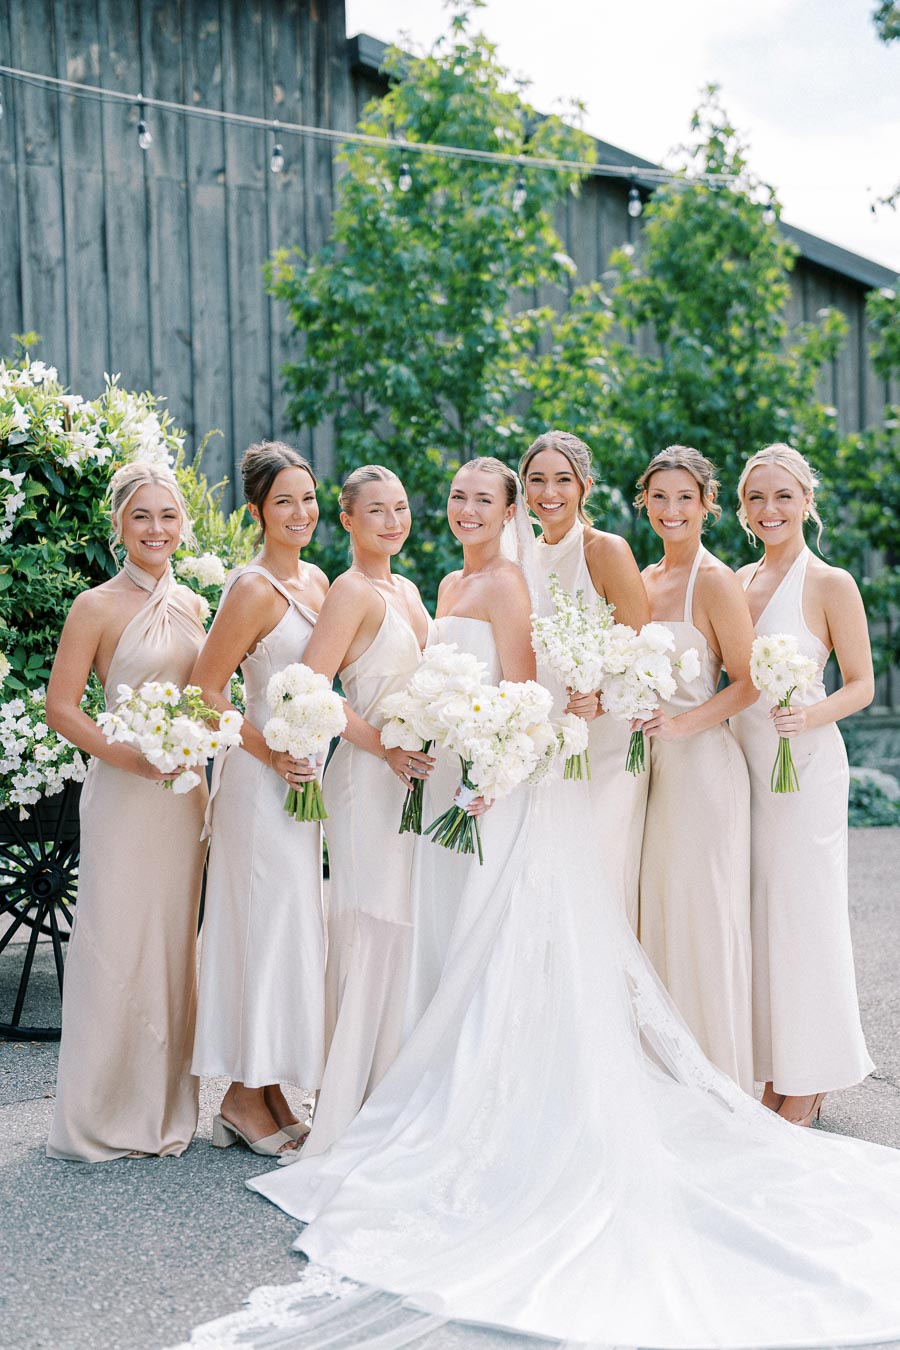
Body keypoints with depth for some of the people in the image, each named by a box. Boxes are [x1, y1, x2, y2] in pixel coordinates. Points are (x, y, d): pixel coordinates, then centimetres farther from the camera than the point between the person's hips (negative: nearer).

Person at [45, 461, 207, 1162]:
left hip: (186, 792, 6)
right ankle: (103, 1113, 13)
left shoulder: (190, 605, 10)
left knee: (175, 943, 11)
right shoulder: (98, 606, -7)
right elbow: (60, 707, -9)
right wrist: (133, 758, -19)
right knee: (116, 943, -1)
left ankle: (167, 1105, 24)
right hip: (124, 794, -5)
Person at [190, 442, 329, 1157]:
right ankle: (244, 1098, 9)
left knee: (292, 928, 12)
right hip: (262, 778, -8)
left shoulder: (316, 578, 11)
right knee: (268, 925, -3)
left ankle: (270, 1094, 21)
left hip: (307, 771, 8)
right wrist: (270, 755, -17)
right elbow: (206, 691, -14)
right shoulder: (254, 588, -14)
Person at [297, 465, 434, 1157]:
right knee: (373, 932, -6)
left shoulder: (406, 589, 16)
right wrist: (384, 747, -19)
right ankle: (351, 1106, 3)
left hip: (414, 775, 8)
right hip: (369, 780, -8)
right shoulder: (353, 591, -10)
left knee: (405, 931, 11)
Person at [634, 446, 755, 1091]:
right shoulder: (644, 580, 13)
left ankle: (719, 1080, 12)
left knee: (703, 915, -1)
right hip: (650, 764, 7)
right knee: (656, 914, 10)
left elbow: (747, 681, -10)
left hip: (703, 763, -7)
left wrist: (682, 724, -21)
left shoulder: (715, 580, -9)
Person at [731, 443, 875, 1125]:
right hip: (742, 761, 6)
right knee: (753, 911, 7)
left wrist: (812, 715, -23)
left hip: (805, 763, -6)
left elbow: (861, 685, -4)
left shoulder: (831, 584, -5)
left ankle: (806, 1084, 12)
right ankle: (770, 1070, 18)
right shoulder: (738, 581, 11)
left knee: (800, 913, -1)